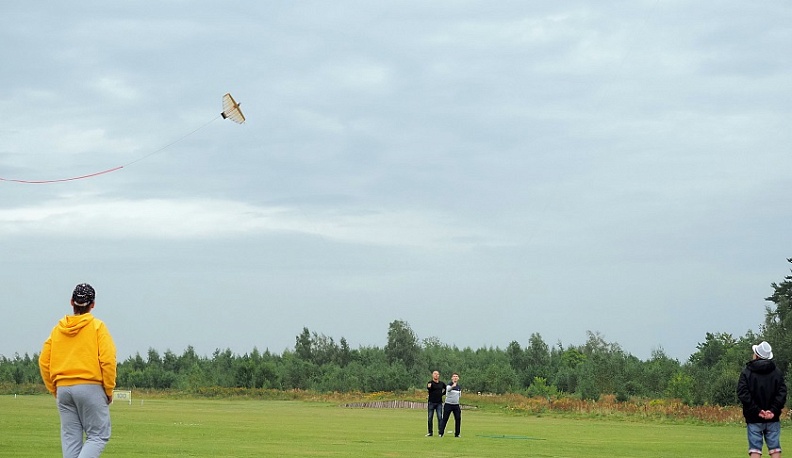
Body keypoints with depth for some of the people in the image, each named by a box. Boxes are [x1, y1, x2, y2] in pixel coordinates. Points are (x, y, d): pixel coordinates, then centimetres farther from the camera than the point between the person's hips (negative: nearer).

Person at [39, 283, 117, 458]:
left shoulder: (58, 329, 10)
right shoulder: (97, 326, -3)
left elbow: (44, 361, 8)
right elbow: (107, 360, -11)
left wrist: (54, 390, 16)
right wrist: (109, 390, -2)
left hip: (63, 389, 4)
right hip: (90, 387, -4)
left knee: (70, 437, 9)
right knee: (98, 435, -1)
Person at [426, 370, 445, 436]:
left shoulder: (441, 383, 8)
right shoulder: (430, 383, -4)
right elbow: (428, 389, -27)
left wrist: (442, 393, 10)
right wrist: (429, 387, -50)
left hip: (439, 403, 2)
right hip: (431, 402, -2)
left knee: (440, 417, -5)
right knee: (430, 418, 3)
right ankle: (430, 432, 10)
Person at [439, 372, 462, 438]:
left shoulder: (459, 387, 10)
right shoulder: (449, 385, -8)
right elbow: (448, 389, -33)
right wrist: (452, 386, -52)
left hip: (456, 405, 5)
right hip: (448, 405, -5)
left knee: (458, 419, 0)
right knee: (445, 419, -4)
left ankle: (457, 434, 9)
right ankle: (441, 433, 1)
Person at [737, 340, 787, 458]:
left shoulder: (746, 372, -2)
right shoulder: (776, 372, 5)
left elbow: (743, 393, -12)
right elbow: (782, 392, -3)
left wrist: (756, 410, -13)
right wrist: (774, 410, -9)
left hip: (754, 419, -2)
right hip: (773, 419, 2)